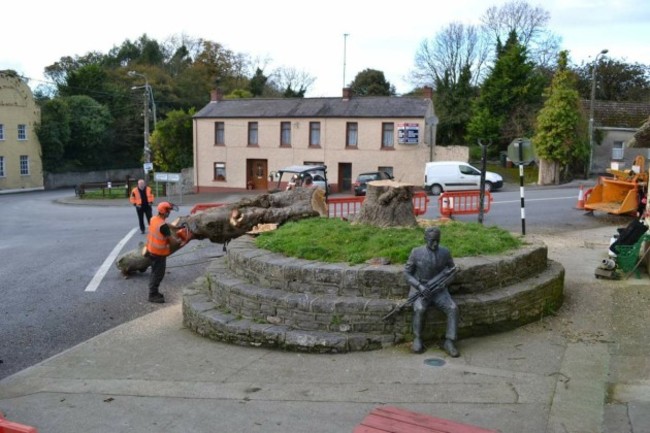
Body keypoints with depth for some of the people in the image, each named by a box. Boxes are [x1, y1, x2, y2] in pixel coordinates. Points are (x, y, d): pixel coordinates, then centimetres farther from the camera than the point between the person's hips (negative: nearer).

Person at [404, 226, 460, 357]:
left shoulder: (445, 252, -2)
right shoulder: (416, 252, -8)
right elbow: (407, 273, -3)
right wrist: (420, 286, -19)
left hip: (439, 291, 2)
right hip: (420, 290, -2)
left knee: (453, 308, -25)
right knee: (419, 309, -33)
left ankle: (449, 342, -19)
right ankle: (417, 339, -14)